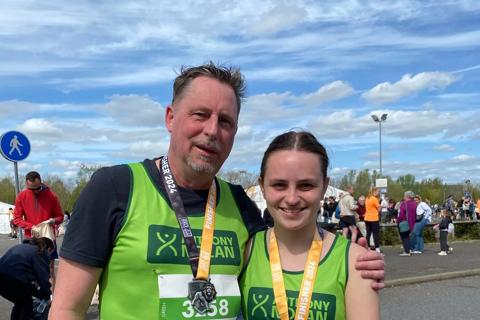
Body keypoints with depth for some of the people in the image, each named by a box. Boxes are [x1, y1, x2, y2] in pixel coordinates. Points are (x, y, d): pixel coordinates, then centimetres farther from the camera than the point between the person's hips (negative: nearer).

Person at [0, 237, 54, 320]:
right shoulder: (42, 253, 9)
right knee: (27, 303, 19)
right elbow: (43, 276, 4)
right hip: (15, 279, -7)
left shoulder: (22, 246, 31)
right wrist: (47, 296, 17)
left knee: (20, 302, 27)